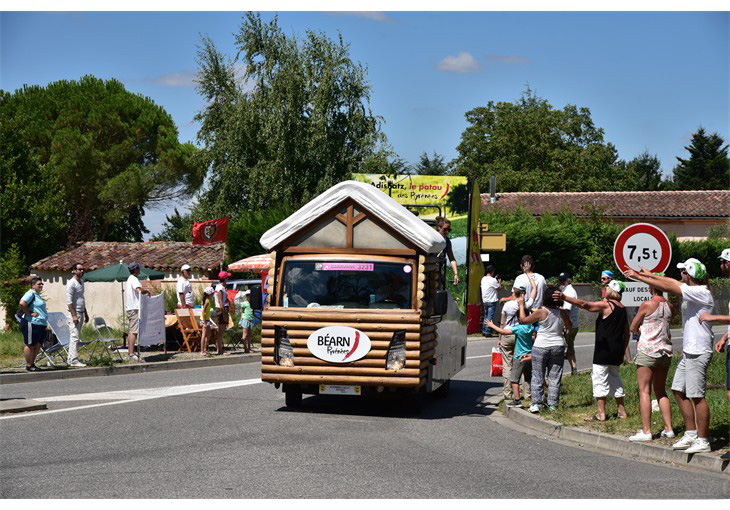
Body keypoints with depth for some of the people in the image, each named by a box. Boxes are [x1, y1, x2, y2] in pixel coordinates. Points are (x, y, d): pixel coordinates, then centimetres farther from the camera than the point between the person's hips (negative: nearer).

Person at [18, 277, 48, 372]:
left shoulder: (37, 295, 20)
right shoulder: (31, 293, -11)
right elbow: (22, 303, -26)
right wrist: (29, 313, -18)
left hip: (41, 324, 10)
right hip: (31, 324, -10)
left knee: (38, 345, 12)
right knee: (30, 345, -2)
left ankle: (32, 363, 22)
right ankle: (29, 365, 4)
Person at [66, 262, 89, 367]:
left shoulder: (81, 282, 16)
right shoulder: (71, 283, -12)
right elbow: (69, 301, -17)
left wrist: (85, 313, 22)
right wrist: (74, 315, -22)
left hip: (81, 313, 9)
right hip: (74, 313, -9)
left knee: (76, 337, 10)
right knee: (75, 337, -11)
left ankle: (70, 359, 14)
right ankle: (74, 360, -11)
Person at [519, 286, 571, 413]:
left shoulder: (541, 312, -13)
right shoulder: (563, 313, -3)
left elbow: (523, 320, -5)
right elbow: (569, 327, 14)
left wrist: (522, 306, 7)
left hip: (541, 347, -3)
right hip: (558, 346, 3)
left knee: (537, 376, 5)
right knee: (554, 377, 9)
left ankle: (536, 403, 3)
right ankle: (553, 404, 10)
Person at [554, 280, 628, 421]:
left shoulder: (606, 305, -10)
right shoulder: (622, 309, 13)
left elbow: (584, 304, -20)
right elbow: (626, 333, 18)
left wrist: (564, 297, -25)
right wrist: (622, 351, 24)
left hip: (604, 349, -8)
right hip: (617, 351, 8)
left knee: (599, 379, -4)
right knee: (614, 377, 18)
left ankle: (600, 413, -6)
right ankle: (621, 411, 20)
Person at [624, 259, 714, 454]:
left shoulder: (701, 292, -16)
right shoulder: (695, 290, 11)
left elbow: (667, 287, -17)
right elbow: (672, 283, 26)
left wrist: (638, 276, -12)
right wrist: (650, 274, 31)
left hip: (698, 352, -10)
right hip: (689, 352, 10)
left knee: (697, 396, -6)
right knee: (679, 391, 14)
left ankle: (703, 441, -1)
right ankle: (691, 434, 20)